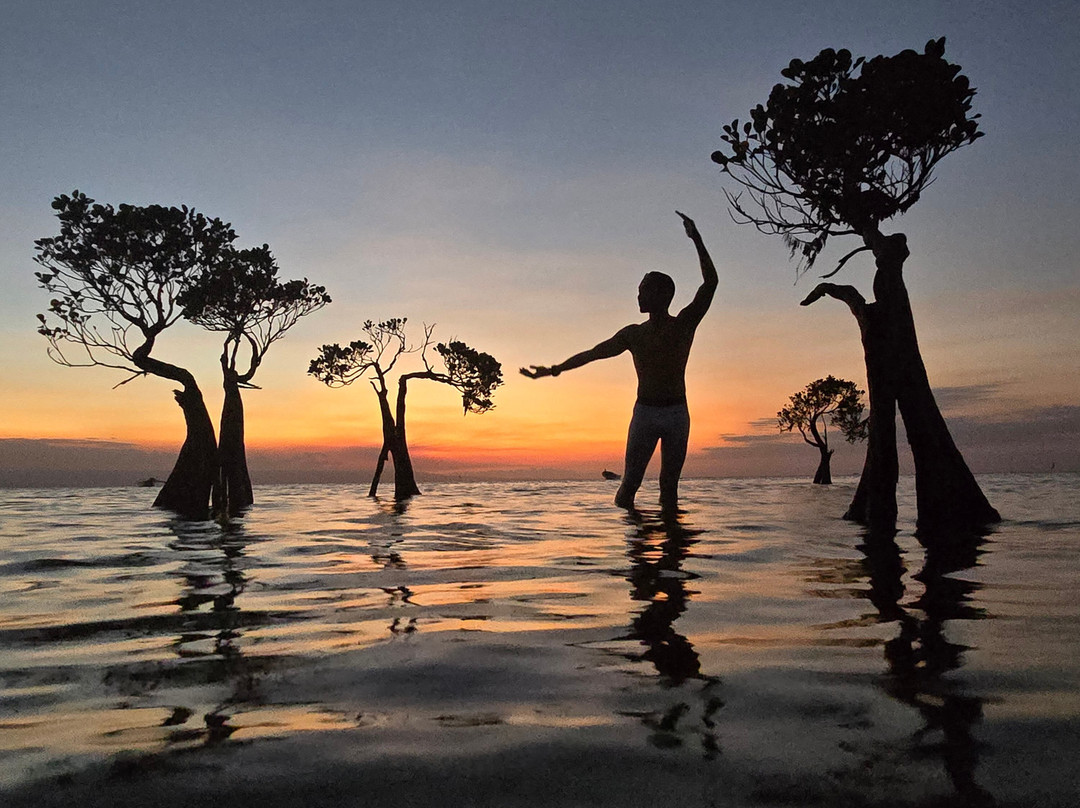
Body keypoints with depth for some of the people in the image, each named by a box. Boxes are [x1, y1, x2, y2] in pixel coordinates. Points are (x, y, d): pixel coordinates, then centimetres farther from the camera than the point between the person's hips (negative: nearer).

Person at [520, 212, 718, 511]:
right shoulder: (633, 334, 6)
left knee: (669, 484, 4)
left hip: (677, 413, 0)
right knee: (630, 482, -4)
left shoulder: (684, 324, 1)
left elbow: (710, 282, -7)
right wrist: (555, 369, 2)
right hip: (645, 412, 1)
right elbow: (592, 353, 7)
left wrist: (697, 240, -13)